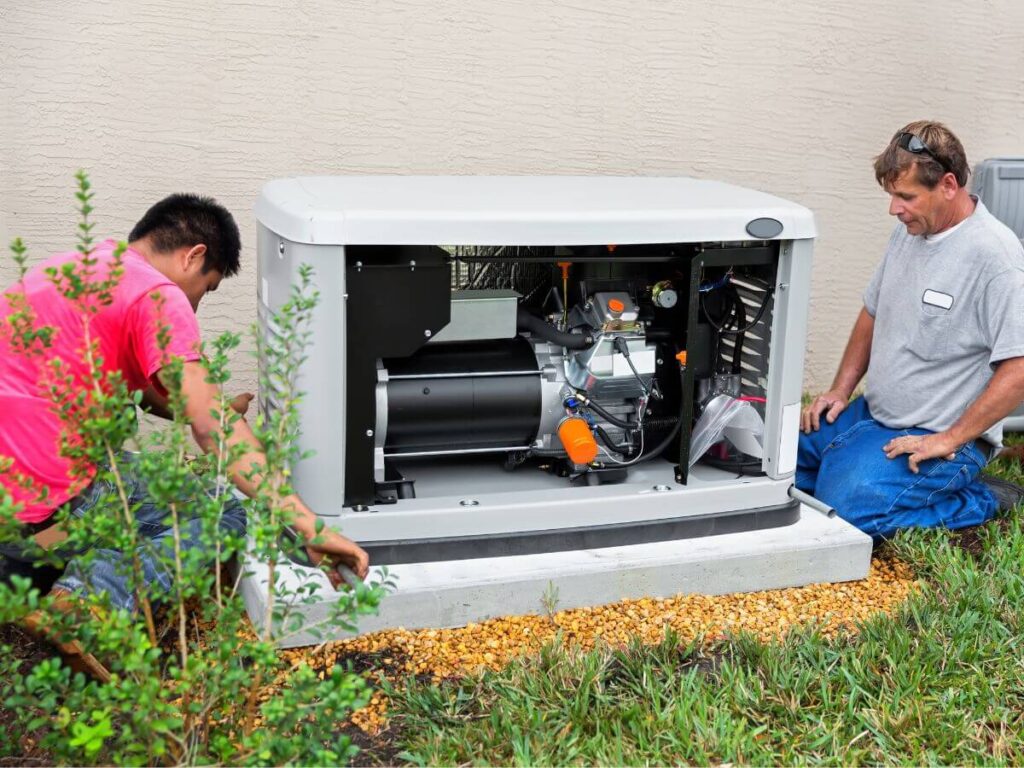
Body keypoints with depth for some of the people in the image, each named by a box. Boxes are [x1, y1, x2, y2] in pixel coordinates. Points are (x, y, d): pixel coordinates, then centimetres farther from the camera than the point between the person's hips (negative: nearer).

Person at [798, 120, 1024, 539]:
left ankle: (977, 504, -3)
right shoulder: (909, 232, 7)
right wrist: (841, 390, 10)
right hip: (871, 414, 9)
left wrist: (948, 441, -21)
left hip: (938, 436, -8)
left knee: (849, 509, -26)